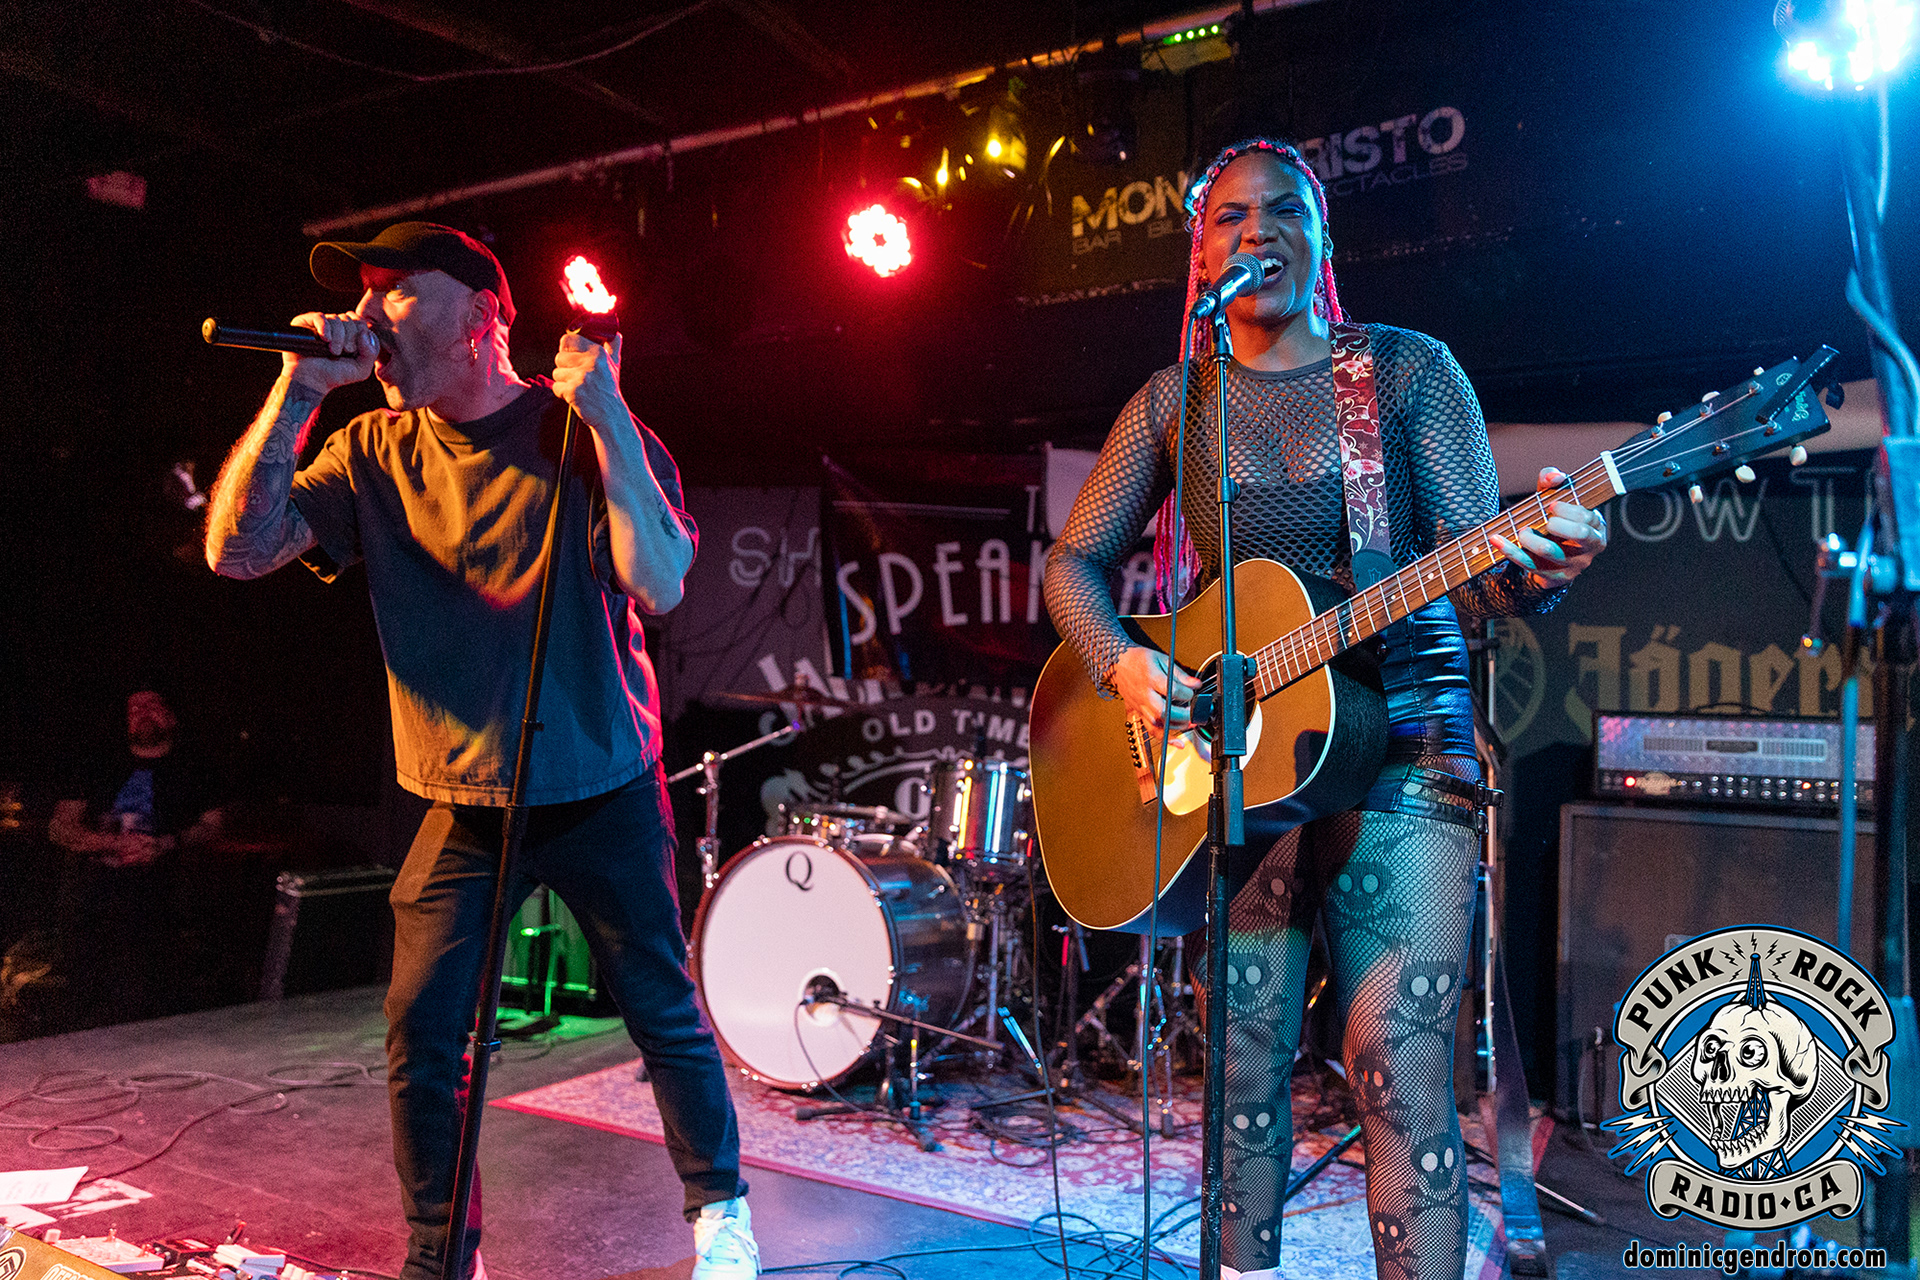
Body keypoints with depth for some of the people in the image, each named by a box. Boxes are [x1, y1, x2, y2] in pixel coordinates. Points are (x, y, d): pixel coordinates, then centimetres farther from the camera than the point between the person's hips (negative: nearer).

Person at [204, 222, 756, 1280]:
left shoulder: (584, 434, -8)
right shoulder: (375, 454, 2)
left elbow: (659, 586, -22)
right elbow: (236, 551, -8)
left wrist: (606, 415, -24)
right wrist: (297, 393, -15)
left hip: (602, 793, -2)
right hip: (463, 806, 3)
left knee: (665, 1015, 7)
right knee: (419, 1038, 2)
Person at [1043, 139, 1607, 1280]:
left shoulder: (1408, 368, 4)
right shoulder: (1174, 401, 10)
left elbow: (1476, 576, -3)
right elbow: (1075, 562, 11)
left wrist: (1537, 568, -27)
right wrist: (1121, 663, -9)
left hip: (1401, 751, -2)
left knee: (1401, 1078, -8)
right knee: (1246, 1069, 5)